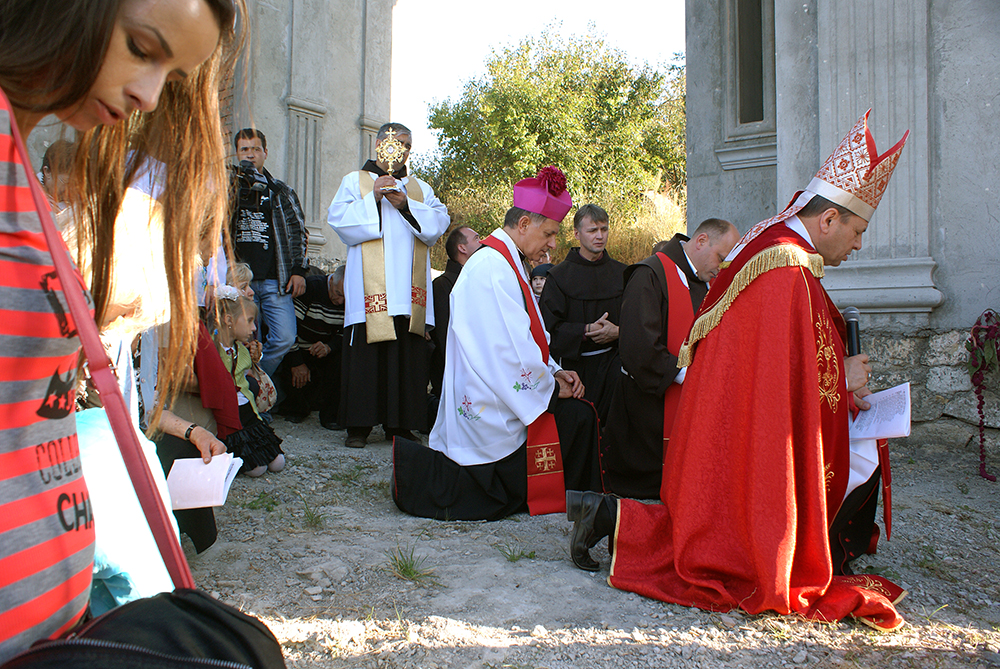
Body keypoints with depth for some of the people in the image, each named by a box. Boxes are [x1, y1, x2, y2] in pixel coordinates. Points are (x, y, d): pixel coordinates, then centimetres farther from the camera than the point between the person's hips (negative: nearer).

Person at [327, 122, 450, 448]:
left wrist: (406, 205, -7)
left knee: (408, 356, -2)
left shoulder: (420, 188, 22)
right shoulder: (355, 181, 15)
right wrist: (373, 197, -9)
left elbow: (440, 222, 6)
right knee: (365, 353, -6)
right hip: (370, 286, -2)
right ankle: (359, 425, 1)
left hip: (409, 290, 3)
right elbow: (338, 219, 0)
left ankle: (400, 424, 5)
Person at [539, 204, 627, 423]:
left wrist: (618, 331, -11)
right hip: (575, 364, -2)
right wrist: (586, 331, -18)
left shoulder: (621, 273, 10)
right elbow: (550, 325, -7)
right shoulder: (559, 276, -1)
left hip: (613, 363, 3)